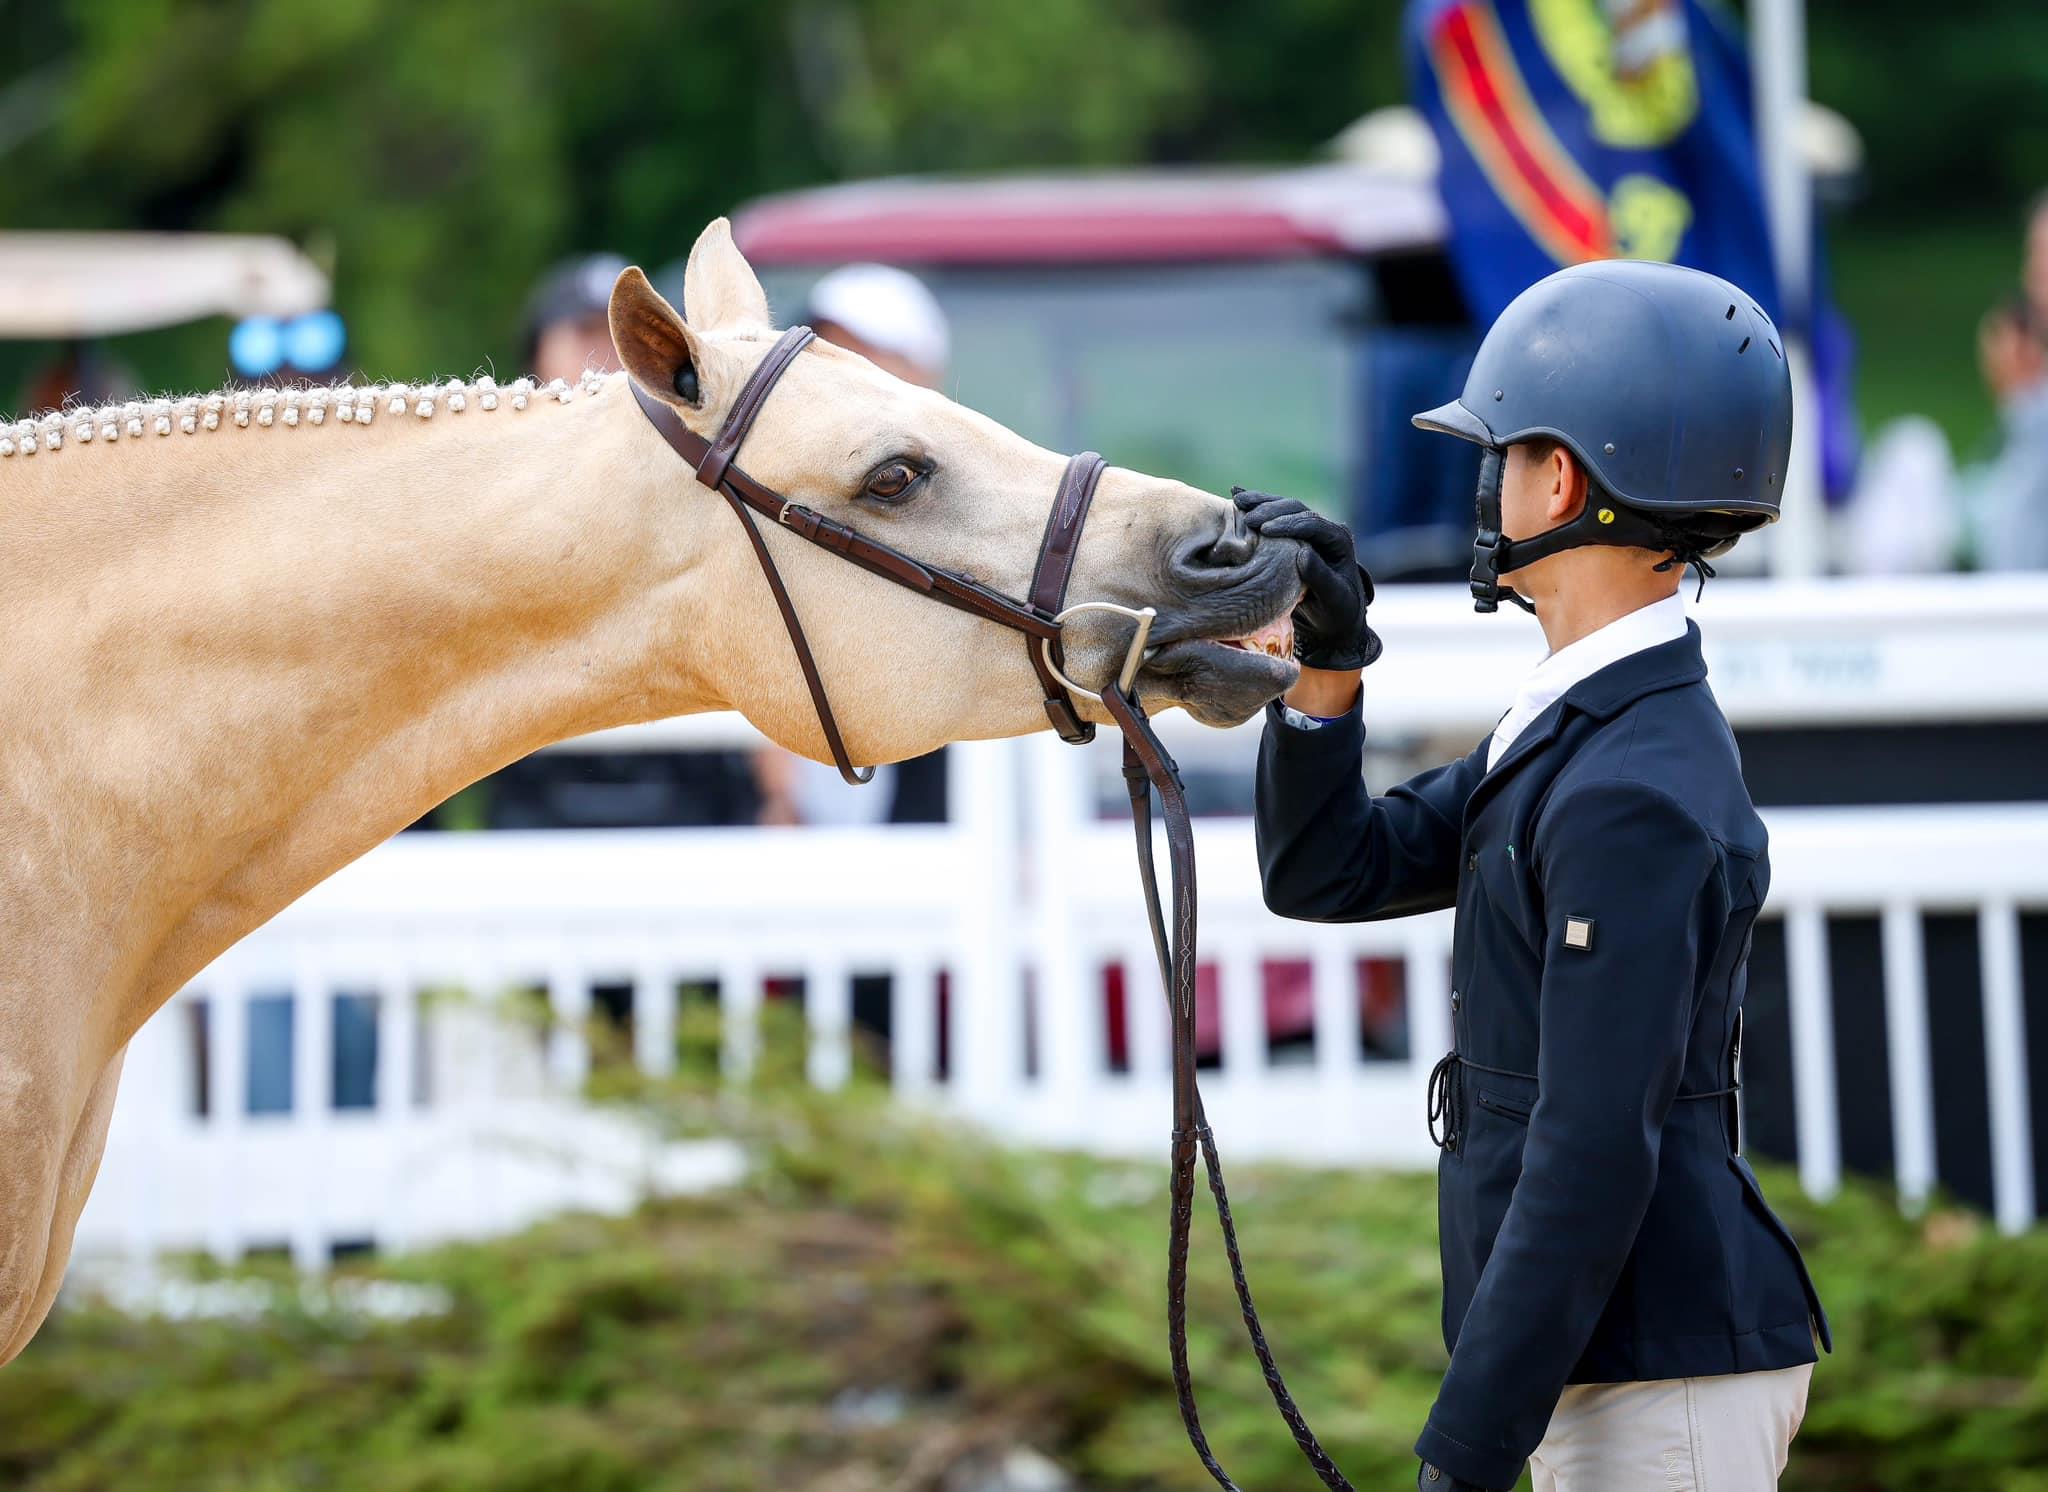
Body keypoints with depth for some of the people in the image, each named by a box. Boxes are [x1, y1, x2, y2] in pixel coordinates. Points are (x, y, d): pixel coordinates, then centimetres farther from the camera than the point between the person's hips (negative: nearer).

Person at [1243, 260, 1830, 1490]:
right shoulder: (1587, 732, 11)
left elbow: (1594, 1159, -23)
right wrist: (1327, 665, -1)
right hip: (1615, 1364, 10)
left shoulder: (1635, 797, -20)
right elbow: (1328, 874, 16)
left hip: (1667, 1382, -10)